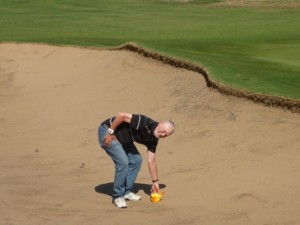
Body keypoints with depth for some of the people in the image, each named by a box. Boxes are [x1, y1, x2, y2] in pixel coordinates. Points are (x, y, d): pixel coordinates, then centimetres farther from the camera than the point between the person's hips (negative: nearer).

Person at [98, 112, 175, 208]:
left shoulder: (153, 139, -1)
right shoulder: (145, 123, -27)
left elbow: (151, 161, 7)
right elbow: (121, 115, -30)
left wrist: (155, 182, 8)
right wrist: (110, 132, -24)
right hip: (107, 131, -9)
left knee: (136, 160, 6)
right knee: (123, 162, -17)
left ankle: (126, 192, 18)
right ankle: (118, 196, -3)